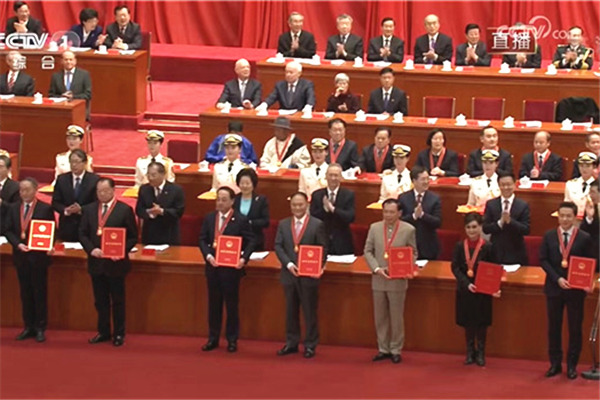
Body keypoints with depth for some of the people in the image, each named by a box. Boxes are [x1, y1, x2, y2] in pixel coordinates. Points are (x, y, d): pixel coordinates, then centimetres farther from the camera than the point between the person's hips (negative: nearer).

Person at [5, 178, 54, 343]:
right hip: (21, 256, 4)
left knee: (40, 293, 2)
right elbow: (8, 230, 5)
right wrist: (18, 244, -11)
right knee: (25, 293, 10)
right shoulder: (13, 208, 7)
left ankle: (40, 328, 9)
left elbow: (51, 231, -4)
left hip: (38, 255, -4)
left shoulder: (45, 209, -5)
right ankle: (28, 327, 17)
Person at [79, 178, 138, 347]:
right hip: (96, 262, 4)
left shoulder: (125, 210, -4)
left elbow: (133, 237, -3)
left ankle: (119, 334, 14)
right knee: (100, 300, 11)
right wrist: (91, 249, -10)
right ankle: (103, 332, 22)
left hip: (116, 262, -4)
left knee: (118, 300, 5)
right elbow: (83, 233, 7)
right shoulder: (89, 209, 6)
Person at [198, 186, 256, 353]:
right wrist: (208, 255, -10)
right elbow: (202, 239, 6)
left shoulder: (240, 220, -5)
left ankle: (232, 340, 14)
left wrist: (244, 258, -18)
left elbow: (250, 241, -4)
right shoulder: (209, 218, 7)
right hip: (213, 266, 4)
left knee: (232, 304, 5)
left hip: (232, 267, -4)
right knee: (214, 304, 11)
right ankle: (213, 338, 19)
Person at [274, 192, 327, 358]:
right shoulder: (283, 224, 8)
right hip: (289, 274, 4)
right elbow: (278, 246, 3)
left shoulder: (317, 225, -2)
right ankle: (291, 343, 21)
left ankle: (310, 345, 10)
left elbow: (322, 249, -3)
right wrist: (288, 264, -12)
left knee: (310, 311, 2)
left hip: (309, 275, -4)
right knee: (291, 311, 12)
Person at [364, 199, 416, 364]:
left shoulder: (408, 230, -5)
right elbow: (368, 251, 4)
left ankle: (396, 350, 15)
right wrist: (376, 268, -11)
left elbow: (413, 253, 1)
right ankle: (383, 349, 21)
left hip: (398, 280, -3)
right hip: (378, 280, 3)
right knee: (380, 317, 10)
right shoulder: (374, 228, 2)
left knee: (397, 318, 4)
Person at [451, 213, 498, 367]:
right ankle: (470, 352, 23)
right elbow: (455, 268, -4)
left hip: (483, 290, -2)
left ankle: (480, 353, 19)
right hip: (465, 290, 2)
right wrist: (467, 283, -17)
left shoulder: (487, 247, -8)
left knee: (481, 322, 6)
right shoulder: (460, 246, -2)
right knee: (468, 322, 10)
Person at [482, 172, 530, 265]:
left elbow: (526, 230, -7)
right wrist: (500, 222, -17)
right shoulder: (490, 204, 4)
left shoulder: (523, 205, -1)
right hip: (496, 253, 1)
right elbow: (485, 228, -1)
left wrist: (510, 221, -20)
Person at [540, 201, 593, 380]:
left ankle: (572, 365, 14)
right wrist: (557, 278, -13)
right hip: (554, 287, 2)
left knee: (575, 328, 4)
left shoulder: (584, 238, -3)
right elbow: (543, 260, -1)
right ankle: (555, 363, 18)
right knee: (554, 327, 8)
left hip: (576, 289, -2)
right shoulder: (549, 236, 3)